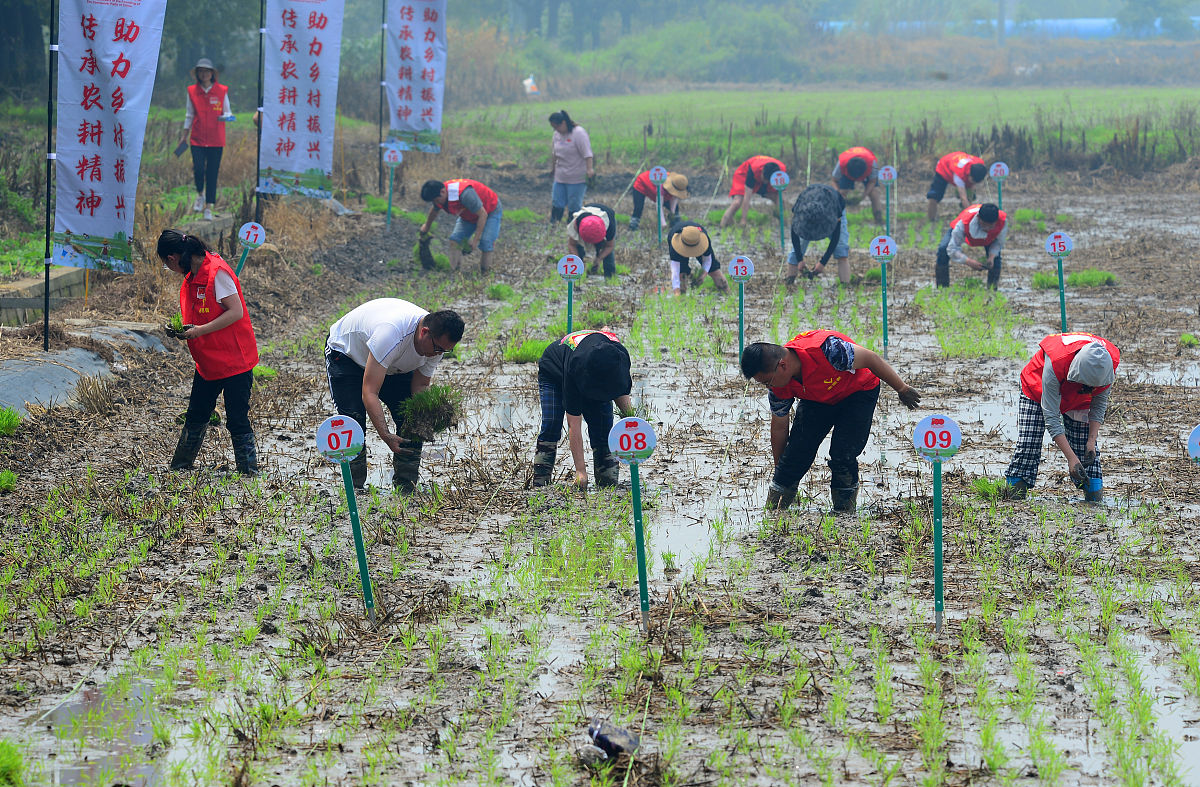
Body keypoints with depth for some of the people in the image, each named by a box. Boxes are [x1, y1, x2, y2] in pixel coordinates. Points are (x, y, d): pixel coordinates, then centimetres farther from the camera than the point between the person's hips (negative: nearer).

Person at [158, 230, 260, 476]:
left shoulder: (217, 272, -18)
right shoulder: (190, 278, 10)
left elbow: (236, 312, -21)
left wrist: (199, 331, -21)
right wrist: (184, 329, 3)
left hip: (234, 361, -9)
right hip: (208, 362, 9)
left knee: (237, 420, -6)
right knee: (195, 418, 14)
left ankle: (249, 472, 1)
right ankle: (179, 469, 22)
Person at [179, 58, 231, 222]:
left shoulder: (222, 91, 1)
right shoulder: (192, 91, 5)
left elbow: (227, 112, 9)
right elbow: (189, 115, 13)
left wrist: (227, 116, -15)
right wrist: (185, 136, 14)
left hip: (216, 139, 0)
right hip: (197, 139, 0)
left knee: (212, 173, 1)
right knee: (198, 169, -13)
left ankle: (209, 208, 10)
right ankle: (200, 195, 17)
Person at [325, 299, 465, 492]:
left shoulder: (437, 341, -23)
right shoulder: (390, 333, -45)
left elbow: (420, 386, -10)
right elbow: (369, 393, -45)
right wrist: (386, 436, -53)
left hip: (395, 365, 6)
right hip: (346, 352, -6)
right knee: (354, 422, -21)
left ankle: (406, 489, -2)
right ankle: (354, 488, -11)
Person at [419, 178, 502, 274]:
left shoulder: (465, 194, -43)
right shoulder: (438, 196, -16)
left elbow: (483, 215, -34)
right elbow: (434, 211, 11)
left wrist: (476, 239, -31)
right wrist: (427, 226, 30)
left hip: (491, 212, -7)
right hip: (470, 216, 7)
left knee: (485, 243, -22)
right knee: (455, 239, -9)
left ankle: (484, 273, -11)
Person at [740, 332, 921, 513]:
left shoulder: (826, 350, -42)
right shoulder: (779, 388, -21)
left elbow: (870, 359, -29)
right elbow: (779, 428, -6)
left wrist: (902, 389, -16)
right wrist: (781, 475, 4)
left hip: (859, 392, -4)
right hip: (816, 400, 4)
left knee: (843, 455, -19)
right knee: (797, 452, -11)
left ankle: (844, 511, 4)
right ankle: (772, 508, 7)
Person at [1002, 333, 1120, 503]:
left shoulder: (1110, 363, -32)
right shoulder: (1054, 364, -45)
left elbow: (1099, 405, -13)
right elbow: (1051, 418, -39)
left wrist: (1091, 441, -23)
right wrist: (1071, 458, -42)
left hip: (1077, 400, 3)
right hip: (1038, 391, -3)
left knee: (1085, 448, -8)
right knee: (1028, 446, -13)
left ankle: (1094, 495, -3)